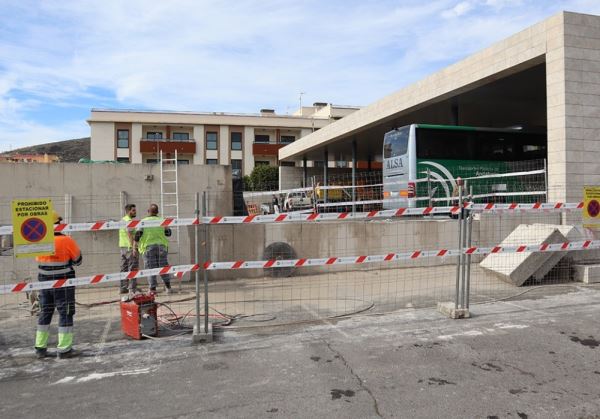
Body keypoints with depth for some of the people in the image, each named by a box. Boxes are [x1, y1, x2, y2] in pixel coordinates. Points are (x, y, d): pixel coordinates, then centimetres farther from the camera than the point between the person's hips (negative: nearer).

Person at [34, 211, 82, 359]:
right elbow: (77, 260, -5)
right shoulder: (66, 241, -16)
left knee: (44, 313, 17)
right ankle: (64, 349, 5)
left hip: (44, 282, 5)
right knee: (65, 314, 4)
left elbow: (38, 260, 10)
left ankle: (40, 347, 23)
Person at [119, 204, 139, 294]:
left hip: (122, 246, 10)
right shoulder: (129, 221, -12)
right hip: (130, 247, -10)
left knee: (124, 268, 12)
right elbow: (130, 235, -21)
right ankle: (133, 288, -8)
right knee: (133, 268, -7)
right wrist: (134, 248, -26)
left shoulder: (122, 220, 19)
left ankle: (123, 288, 17)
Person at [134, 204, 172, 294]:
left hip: (148, 247, -2)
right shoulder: (162, 221, 3)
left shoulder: (143, 221, -3)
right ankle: (168, 286, 9)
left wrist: (135, 243, 6)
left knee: (150, 268, 3)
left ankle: (153, 289, 2)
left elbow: (138, 233, -8)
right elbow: (168, 233, 7)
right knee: (163, 266, 11)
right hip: (161, 246, 2)